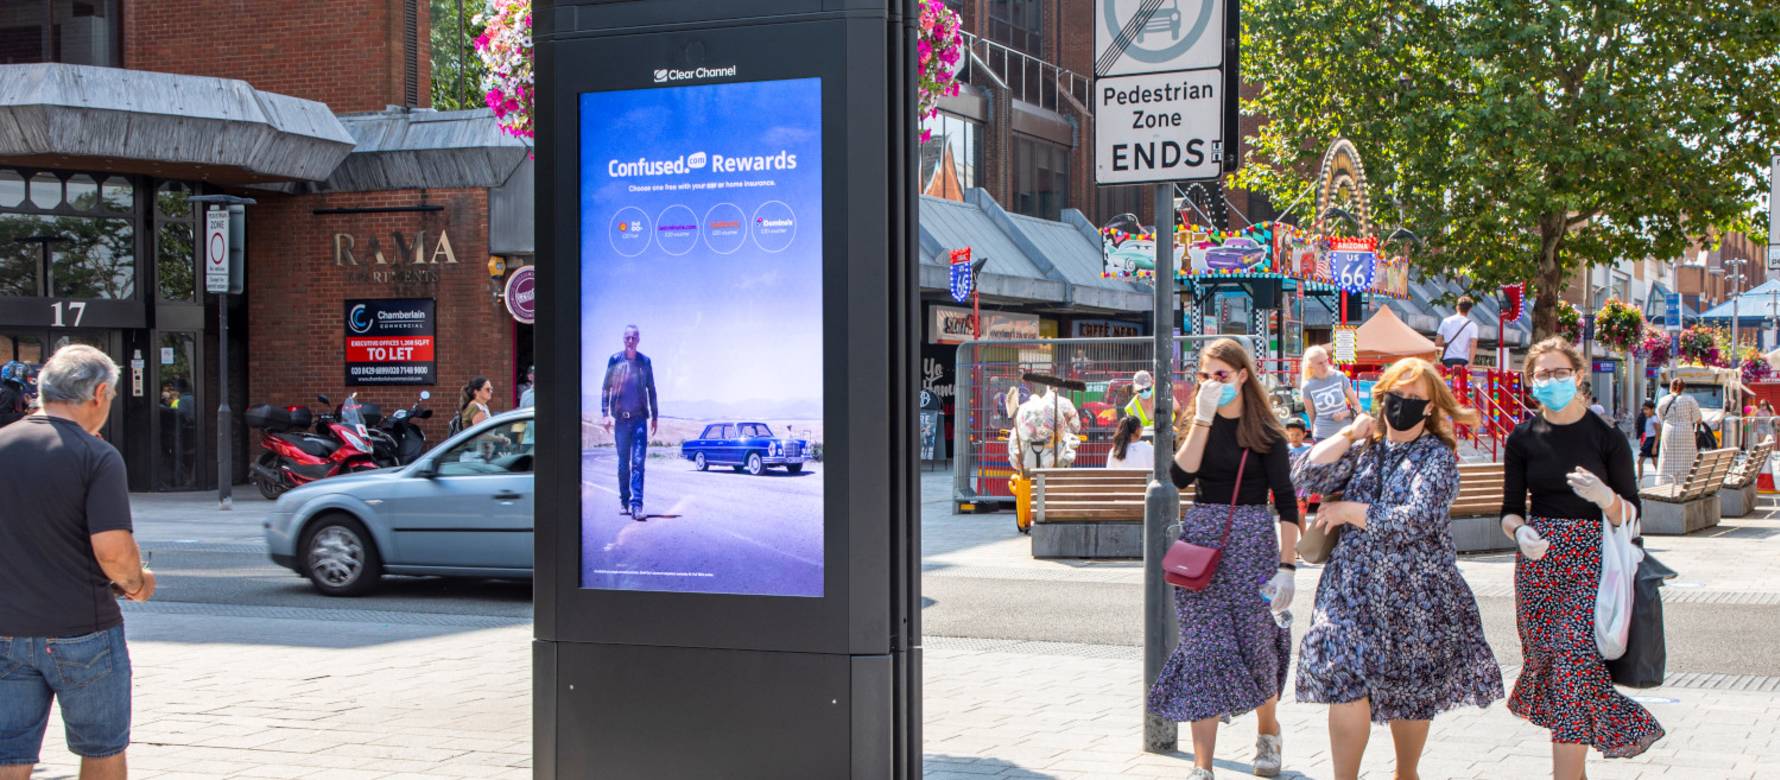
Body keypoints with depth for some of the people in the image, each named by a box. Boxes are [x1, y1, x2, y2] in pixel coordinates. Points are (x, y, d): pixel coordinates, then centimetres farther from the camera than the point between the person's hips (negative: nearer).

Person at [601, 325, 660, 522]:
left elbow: (651, 390, 13)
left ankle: (636, 504, -13)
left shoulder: (645, 362, 6)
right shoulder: (615, 360, 2)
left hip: (640, 417, 0)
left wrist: (655, 416, 12)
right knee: (623, 462, 8)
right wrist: (605, 413, -2)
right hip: (621, 417, 0)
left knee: (638, 462, -9)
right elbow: (606, 387, 5)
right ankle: (624, 500, 20)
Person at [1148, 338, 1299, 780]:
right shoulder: (1200, 424, 8)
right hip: (1201, 541, 2)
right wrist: (1203, 419, -15)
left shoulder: (1266, 431, -1)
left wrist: (1286, 566, -11)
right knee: (1204, 649, -4)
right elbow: (1181, 476, -10)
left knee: (1256, 646, 5)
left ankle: (1268, 732, 35)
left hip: (1253, 543, -2)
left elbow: (1286, 502, -4)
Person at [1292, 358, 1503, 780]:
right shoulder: (1363, 449, 10)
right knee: (1345, 684, -12)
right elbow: (1306, 478, -4)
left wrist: (1348, 511, -8)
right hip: (1353, 587, 2)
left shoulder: (1438, 456, -3)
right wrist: (1349, 434, -3)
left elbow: (1413, 522, -16)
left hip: (1416, 594, -2)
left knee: (1411, 694, 9)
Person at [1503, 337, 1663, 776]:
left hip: (1590, 563, -3)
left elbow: (1631, 513, 0)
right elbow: (1510, 510, 8)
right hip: (1538, 561, 3)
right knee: (1546, 657, 3)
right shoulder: (1523, 439, 6)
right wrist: (1520, 531, -15)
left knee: (1575, 661, -15)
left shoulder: (1606, 438, -1)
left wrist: (1604, 496, -21)